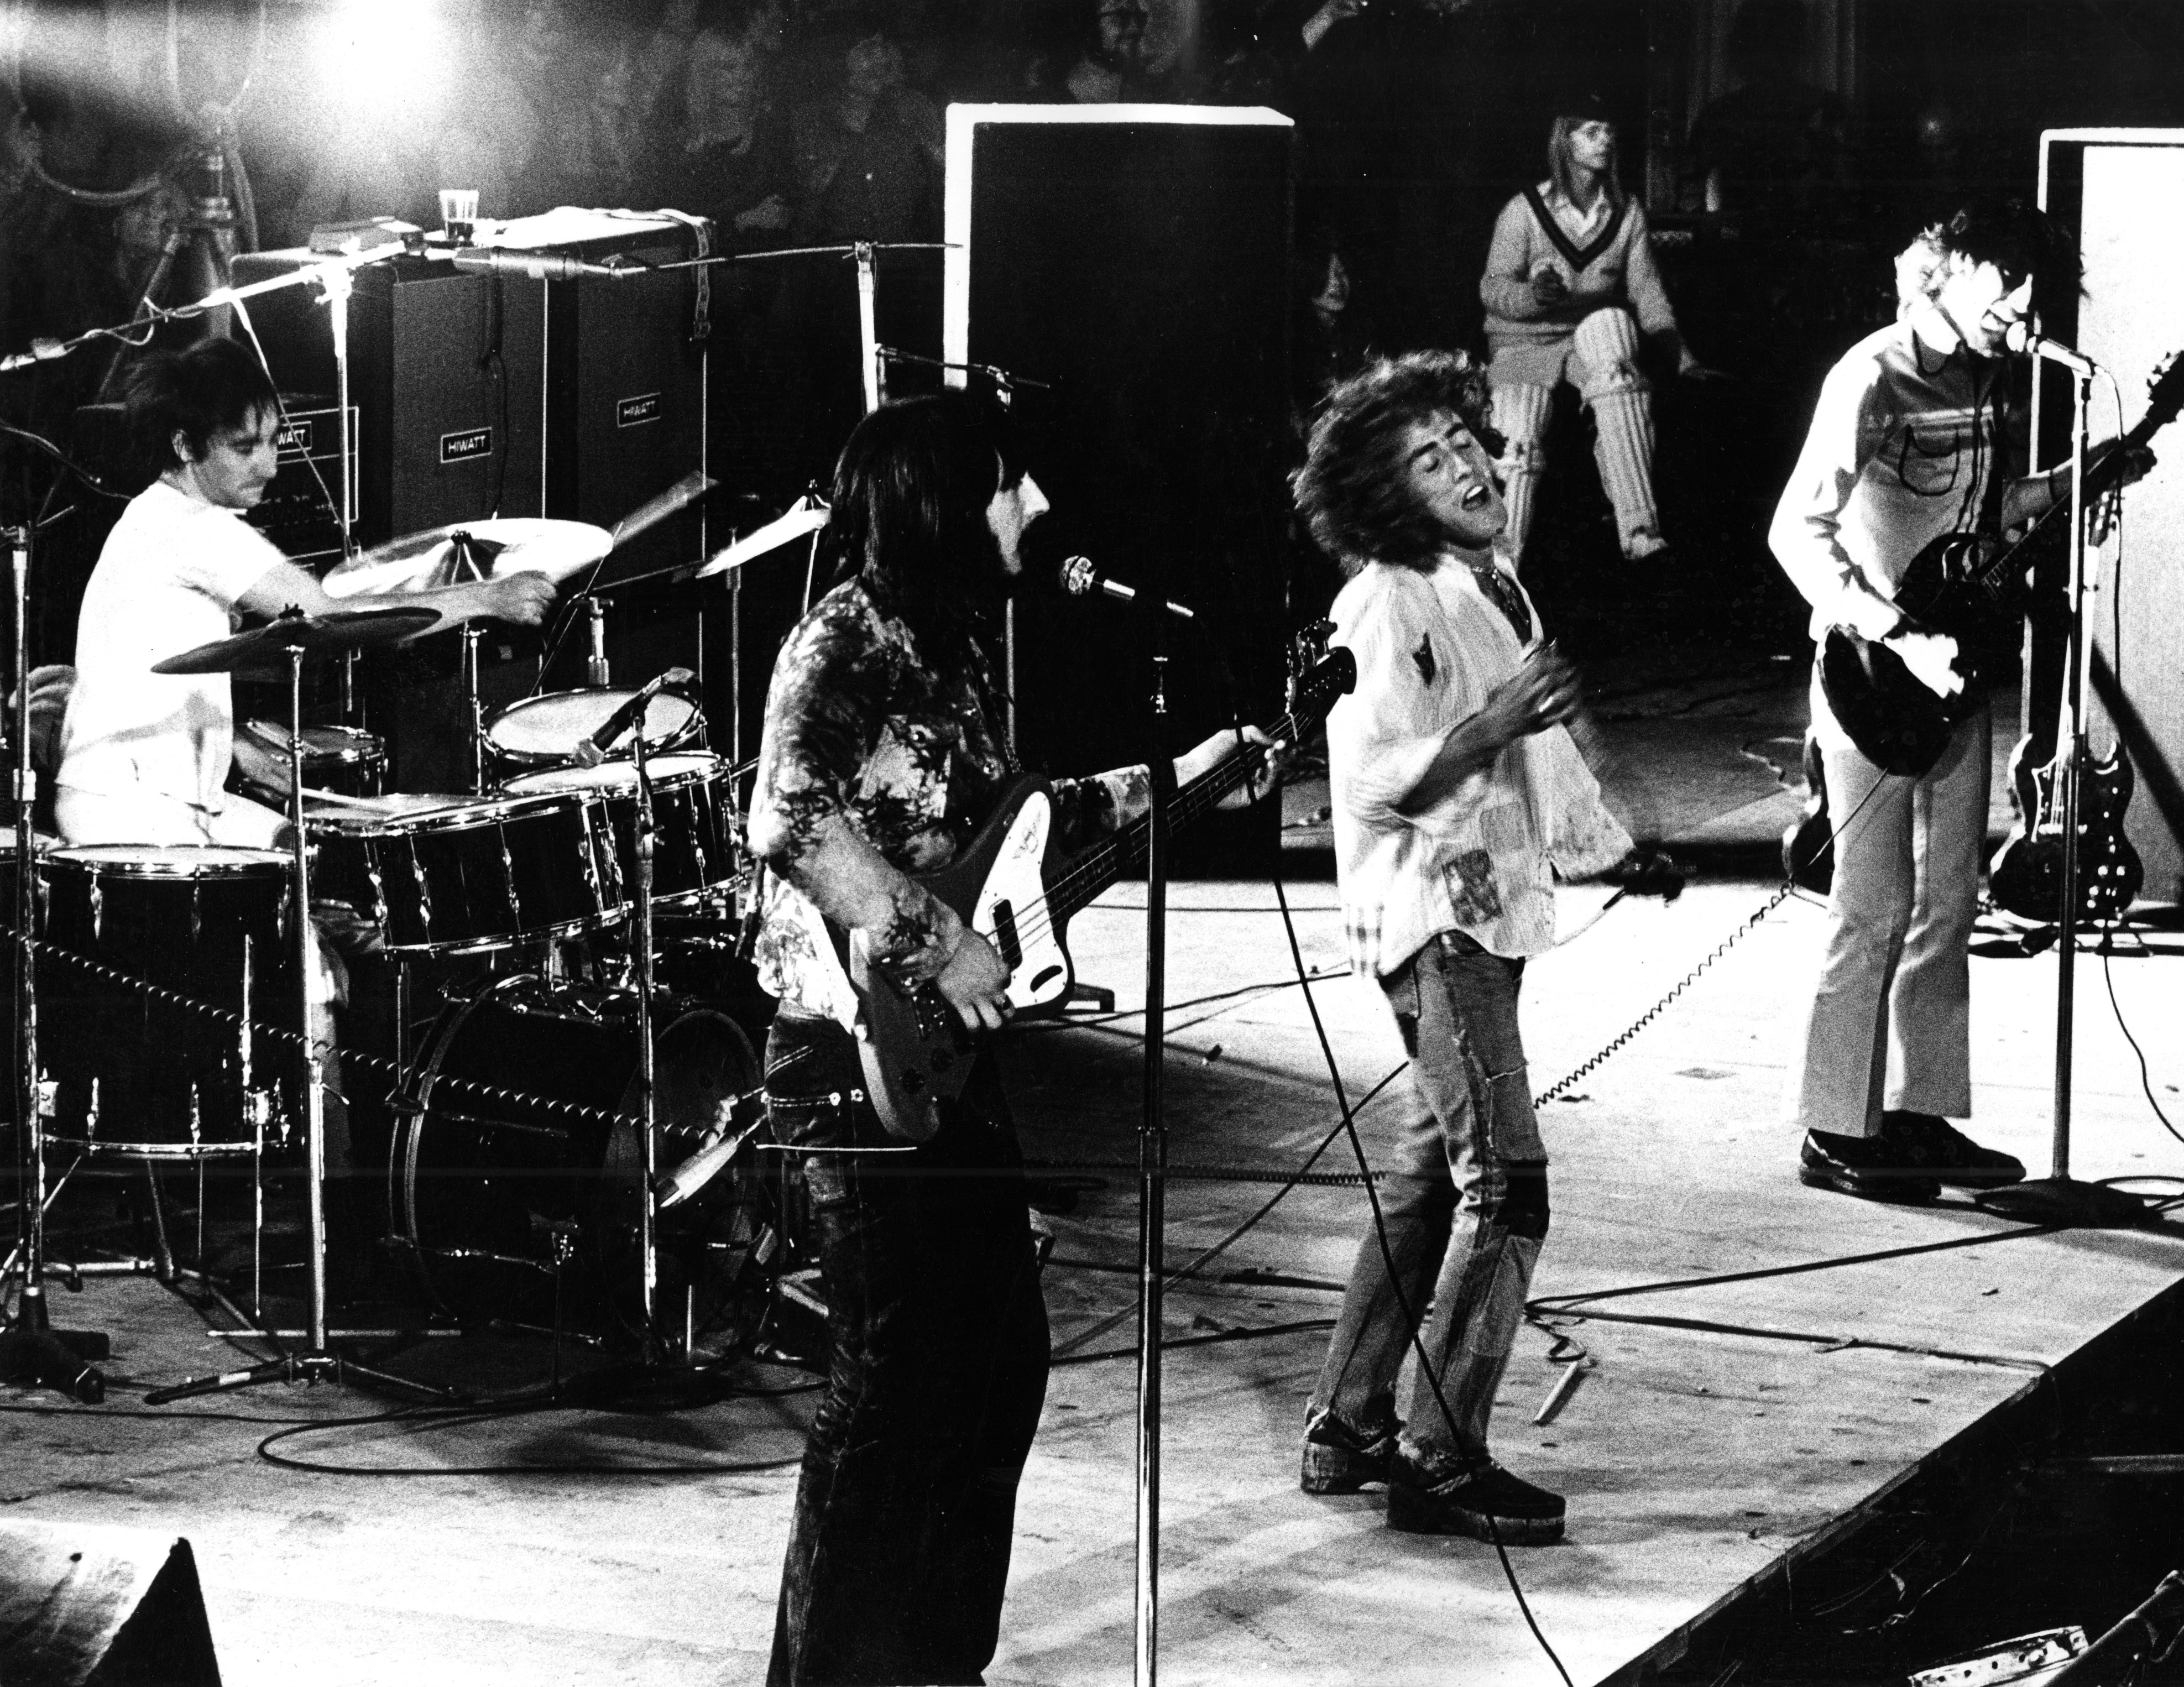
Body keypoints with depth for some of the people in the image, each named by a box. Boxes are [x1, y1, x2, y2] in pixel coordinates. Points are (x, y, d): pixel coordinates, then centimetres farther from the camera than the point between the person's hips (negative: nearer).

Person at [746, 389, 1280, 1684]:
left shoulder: (956, 639, 16)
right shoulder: (848, 639, -13)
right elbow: (788, 821, -26)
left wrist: (1172, 784, 23)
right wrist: (936, 947, -25)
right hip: (863, 1056, -10)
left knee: (1000, 1358, 14)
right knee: (897, 1380, -7)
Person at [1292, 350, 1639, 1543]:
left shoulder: (1493, 584, 12)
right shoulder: (1389, 605, -16)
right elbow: (1372, 781, -22)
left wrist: (1610, 850, 33)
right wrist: (1493, 725, -33)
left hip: (1490, 908, 10)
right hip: (1434, 917, -10)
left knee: (1430, 1178, 14)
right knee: (1505, 1184, -13)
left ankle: (1348, 1429, 22)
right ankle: (1442, 1464, -10)